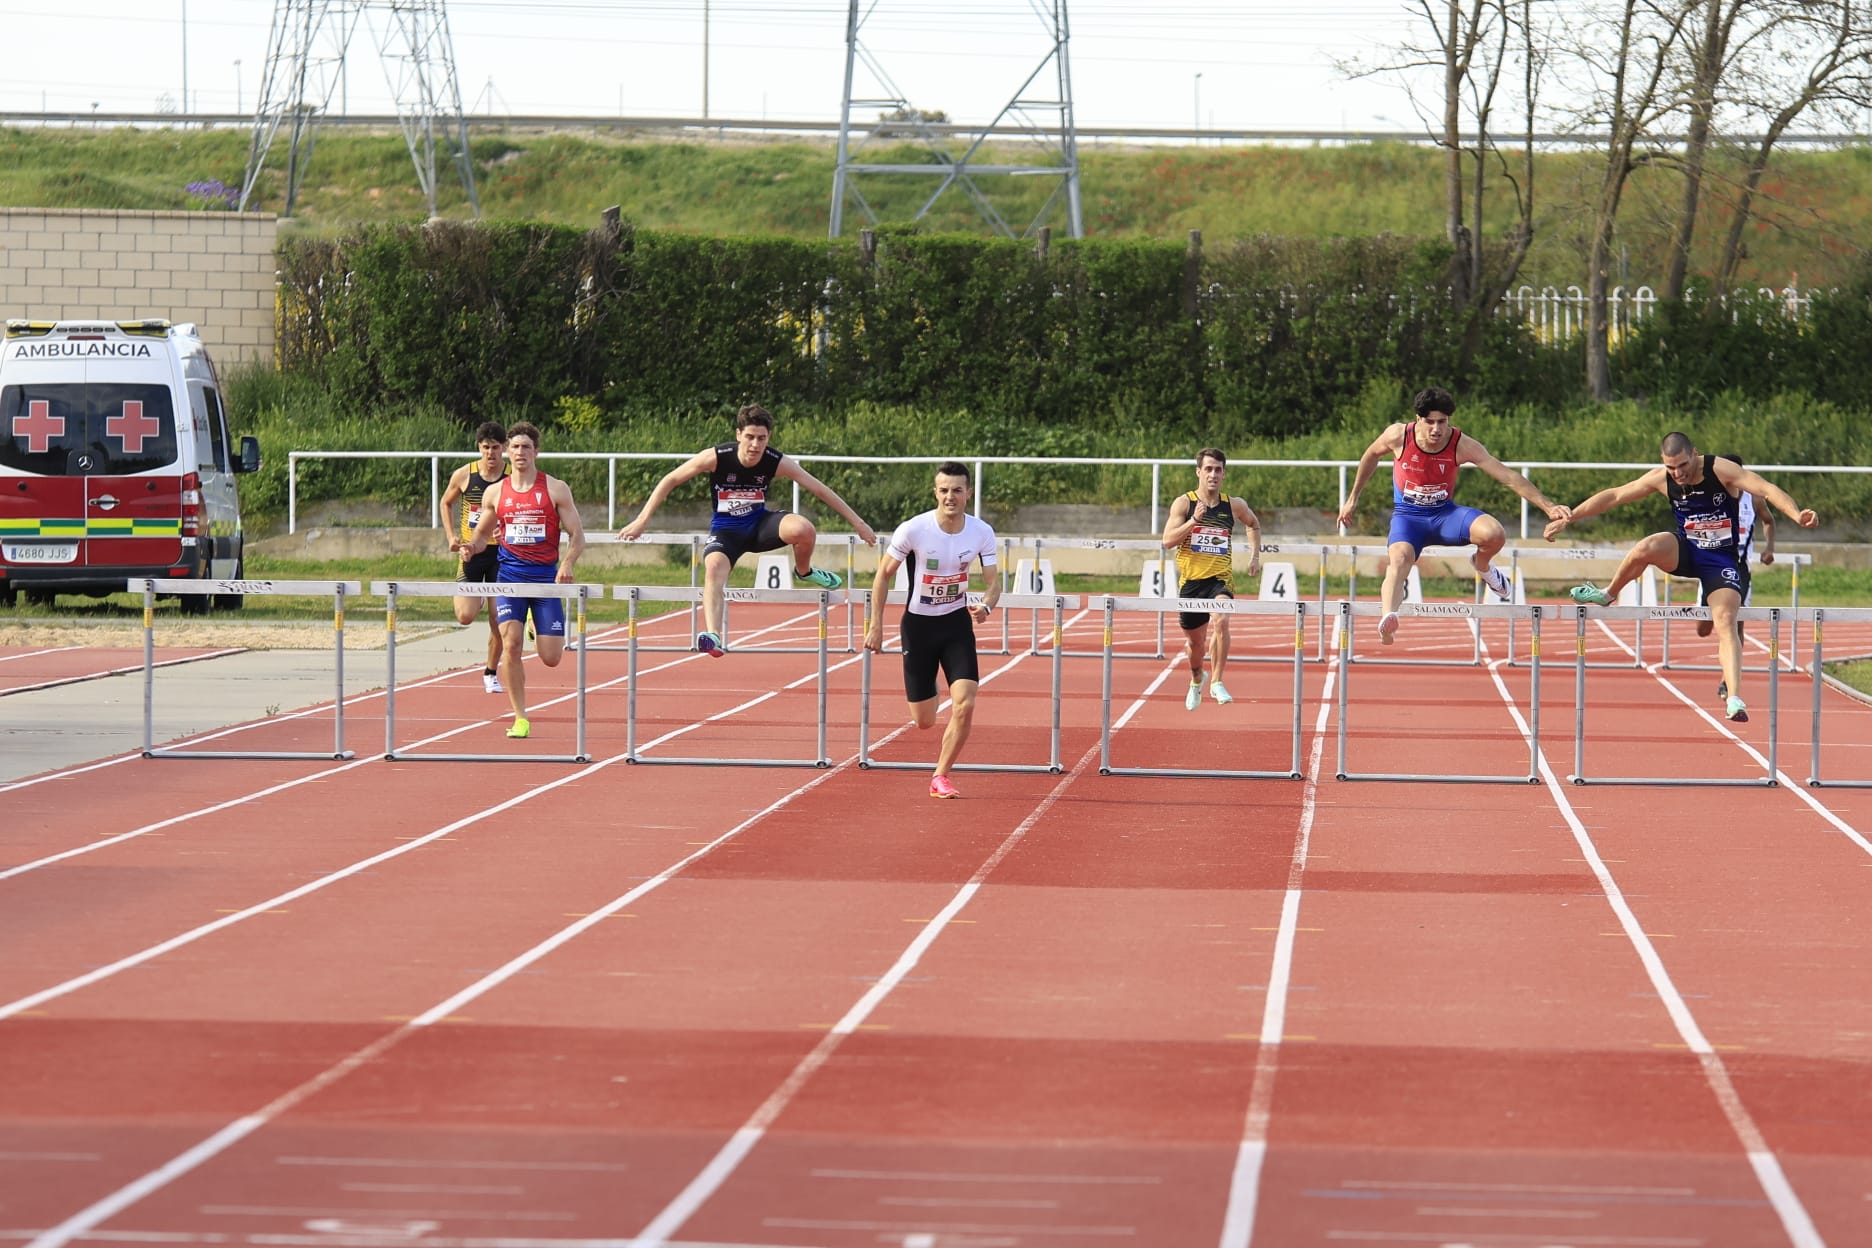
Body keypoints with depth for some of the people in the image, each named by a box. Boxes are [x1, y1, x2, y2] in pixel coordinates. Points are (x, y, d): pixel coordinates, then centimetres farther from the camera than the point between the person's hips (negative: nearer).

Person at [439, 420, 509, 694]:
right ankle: (477, 597, 24)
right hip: (471, 552, 0)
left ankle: (491, 672, 22)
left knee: (498, 621, 2)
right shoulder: (463, 475, -2)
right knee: (465, 616, -13)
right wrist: (451, 536, 4)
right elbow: (446, 503, 16)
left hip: (502, 554, 0)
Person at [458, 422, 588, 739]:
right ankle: (520, 719, -8)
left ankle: (539, 629, 36)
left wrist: (566, 564, -19)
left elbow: (577, 536, 0)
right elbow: (482, 535, 18)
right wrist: (471, 547, -6)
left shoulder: (556, 489, 1)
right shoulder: (495, 493, 7)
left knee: (551, 657, -3)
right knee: (511, 643, -17)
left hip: (546, 576, -1)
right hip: (510, 575, 1)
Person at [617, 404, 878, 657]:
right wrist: (641, 521, -16)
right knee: (714, 566, -35)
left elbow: (820, 490, -7)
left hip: (759, 523, 1)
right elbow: (669, 481, -11)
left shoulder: (777, 463, -16)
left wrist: (858, 523, -5)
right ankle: (713, 637, -47)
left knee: (803, 529, -29)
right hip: (726, 529, -1)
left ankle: (804, 571, 6)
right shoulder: (716, 458, -21)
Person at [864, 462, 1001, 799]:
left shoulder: (982, 532, -11)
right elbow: (884, 574, -6)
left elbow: (994, 581, -3)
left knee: (964, 706, -15)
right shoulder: (912, 530, -18)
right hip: (919, 623, -1)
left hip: (957, 622, 2)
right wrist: (875, 625, -6)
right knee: (923, 721, 2)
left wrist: (986, 607, -26)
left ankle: (941, 777, 4)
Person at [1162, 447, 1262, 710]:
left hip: (1220, 579, 0)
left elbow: (1254, 524, 25)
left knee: (1221, 621, -30)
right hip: (1190, 580, 0)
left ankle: (1216, 682, -22)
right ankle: (1196, 680, 45)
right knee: (1195, 640, 13)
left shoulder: (1234, 506, 3)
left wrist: (1255, 555, 14)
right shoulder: (1184, 503, -4)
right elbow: (1168, 541, -13)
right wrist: (1194, 520, -22)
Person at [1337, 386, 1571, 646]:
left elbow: (1509, 477, -19)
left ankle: (1482, 565, 11)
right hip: (1408, 515, -1)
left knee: (1494, 534, -26)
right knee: (1399, 558, -35)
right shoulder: (1398, 436, -16)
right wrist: (1353, 498, 13)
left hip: (1445, 513, 1)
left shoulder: (1463, 446, -18)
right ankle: (1388, 618, -56)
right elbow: (1370, 455, 7)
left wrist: (1548, 507, -26)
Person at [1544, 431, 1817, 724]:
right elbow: (1613, 496, -1)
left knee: (1726, 621, -21)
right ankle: (1608, 595, -2)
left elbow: (1767, 490, -27)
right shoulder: (1661, 479, -7)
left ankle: (1734, 699, -25)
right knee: (1645, 549, -29)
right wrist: (1568, 517, -3)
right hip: (1686, 551, 2)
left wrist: (1796, 515, -45)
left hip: (1723, 560, -2)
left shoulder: (1721, 470, -18)